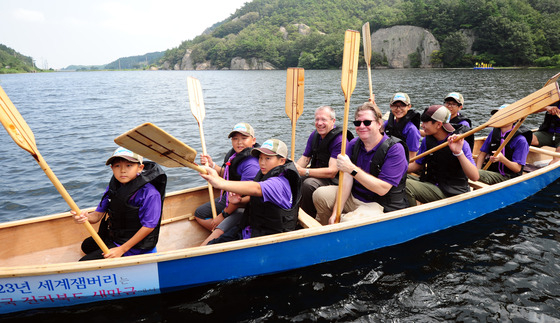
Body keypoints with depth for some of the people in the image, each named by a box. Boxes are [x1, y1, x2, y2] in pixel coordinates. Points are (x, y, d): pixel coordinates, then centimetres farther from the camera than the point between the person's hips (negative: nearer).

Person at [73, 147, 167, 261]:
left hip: (133, 245, -9)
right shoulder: (113, 187, -4)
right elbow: (98, 214, -1)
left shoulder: (150, 193, -27)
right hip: (113, 236, 9)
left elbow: (149, 226, -25)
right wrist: (86, 217, -27)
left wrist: (122, 249, -24)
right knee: (86, 245, 31)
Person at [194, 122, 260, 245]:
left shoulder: (251, 164, -26)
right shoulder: (233, 154, 3)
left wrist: (223, 214, -15)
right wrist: (211, 165, 0)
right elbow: (226, 175, 19)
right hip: (229, 199, 11)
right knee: (199, 213, 17)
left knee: (219, 233, -28)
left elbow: (246, 197, -25)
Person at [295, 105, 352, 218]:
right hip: (317, 172, 8)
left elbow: (332, 172, -27)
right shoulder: (315, 135, 5)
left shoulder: (340, 140, -21)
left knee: (309, 183, -33)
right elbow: (305, 158, 7)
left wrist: (303, 171, -32)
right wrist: (294, 169, -15)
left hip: (335, 179, -8)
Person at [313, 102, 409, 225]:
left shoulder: (395, 149, -18)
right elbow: (347, 178, -8)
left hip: (383, 205, -6)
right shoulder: (353, 144, 1)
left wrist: (352, 169, -33)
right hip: (354, 197, 7)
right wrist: (335, 212, -17)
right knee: (320, 194, -1)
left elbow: (382, 189, -25)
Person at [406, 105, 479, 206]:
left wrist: (459, 152, -34)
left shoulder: (461, 144, -14)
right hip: (432, 184, 7)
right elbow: (417, 166, 13)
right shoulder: (427, 141, 3)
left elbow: (475, 177, -23)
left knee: (405, 186, -26)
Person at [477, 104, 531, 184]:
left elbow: (517, 169, -12)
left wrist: (501, 159, -31)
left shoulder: (520, 140, -8)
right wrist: (477, 171, -8)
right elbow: (482, 154, 10)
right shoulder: (494, 132, 9)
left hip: (507, 177, -6)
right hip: (490, 170, 6)